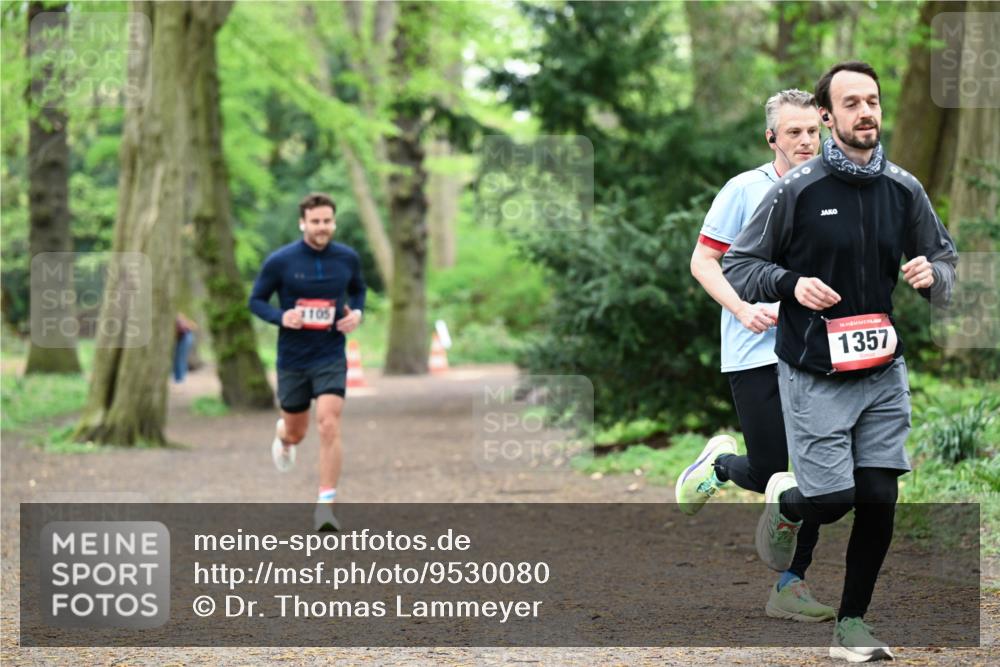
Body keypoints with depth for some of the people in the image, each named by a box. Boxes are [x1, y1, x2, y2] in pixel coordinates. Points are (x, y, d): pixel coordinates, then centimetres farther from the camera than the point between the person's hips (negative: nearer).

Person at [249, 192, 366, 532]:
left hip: (331, 357, 0)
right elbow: (256, 300, 0)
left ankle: (325, 506, -13)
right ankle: (282, 434, 54)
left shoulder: (348, 258, -1)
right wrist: (281, 317, -19)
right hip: (292, 359, 0)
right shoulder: (280, 261, -9)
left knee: (329, 426, -17)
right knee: (296, 433, 14)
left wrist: (356, 313, -3)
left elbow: (358, 289, 18)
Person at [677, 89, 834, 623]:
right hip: (755, 354, -5)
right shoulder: (745, 190, -3)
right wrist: (743, 309, -16)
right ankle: (721, 463, 27)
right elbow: (702, 261, -3)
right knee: (769, 471, -8)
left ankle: (791, 586, 7)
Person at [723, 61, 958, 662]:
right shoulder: (797, 190, -8)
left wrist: (932, 274, -9)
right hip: (814, 376, -3)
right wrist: (791, 283, -18)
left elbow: (946, 259, 14)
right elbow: (738, 266, -1)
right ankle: (785, 502, 30)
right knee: (831, 500, -7)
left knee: (879, 500, 0)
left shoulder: (904, 190, 3)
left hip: (884, 371, 4)